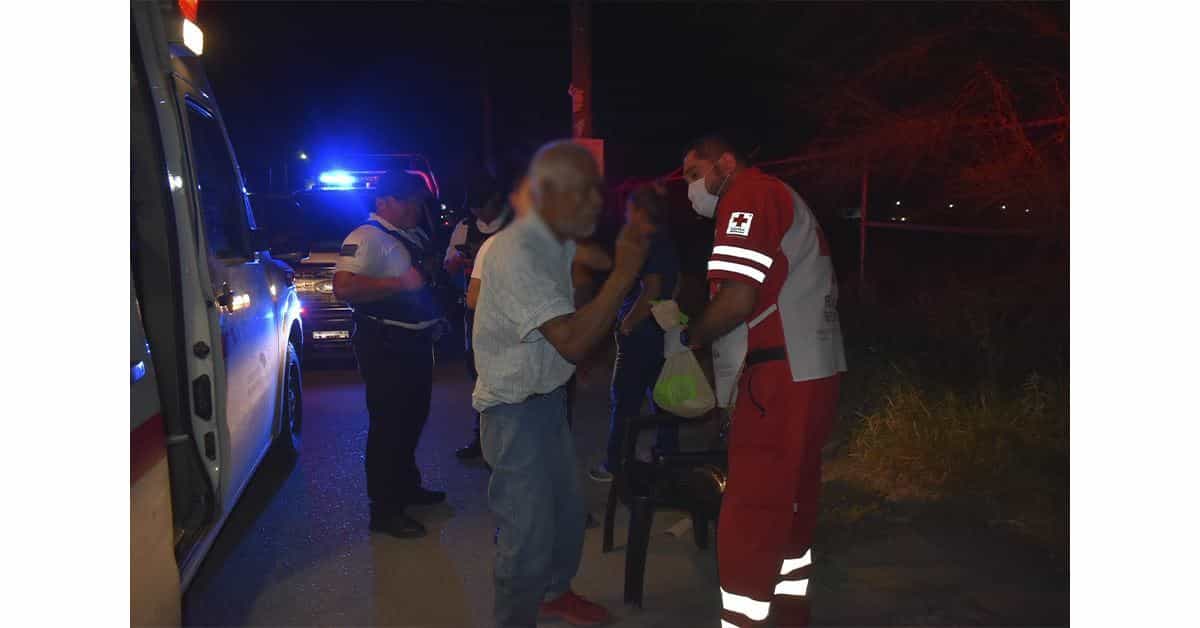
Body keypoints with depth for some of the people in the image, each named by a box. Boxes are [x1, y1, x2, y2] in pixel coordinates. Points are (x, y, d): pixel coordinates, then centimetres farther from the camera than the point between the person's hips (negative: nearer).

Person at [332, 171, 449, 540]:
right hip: (386, 346, -9)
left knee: (413, 417, 21)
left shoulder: (416, 235, 13)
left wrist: (435, 269, 5)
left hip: (417, 342, 10)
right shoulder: (367, 238, -16)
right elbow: (343, 288, -28)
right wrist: (402, 282, -27)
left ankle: (407, 486, 39)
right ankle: (385, 510, 9)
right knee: (388, 425, -2)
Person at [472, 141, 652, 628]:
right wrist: (624, 272, -31)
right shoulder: (515, 253, -26)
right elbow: (572, 342, -33)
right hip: (515, 410, -9)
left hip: (550, 398, 9)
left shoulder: (559, 242, 4)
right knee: (529, 533, -2)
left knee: (567, 511, 21)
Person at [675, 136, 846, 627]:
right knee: (791, 501, 18)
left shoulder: (748, 194, -8)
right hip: (814, 372, 10)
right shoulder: (782, 199, 22)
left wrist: (687, 338, -4)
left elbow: (739, 297, -20)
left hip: (783, 377, -10)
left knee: (750, 513, -5)